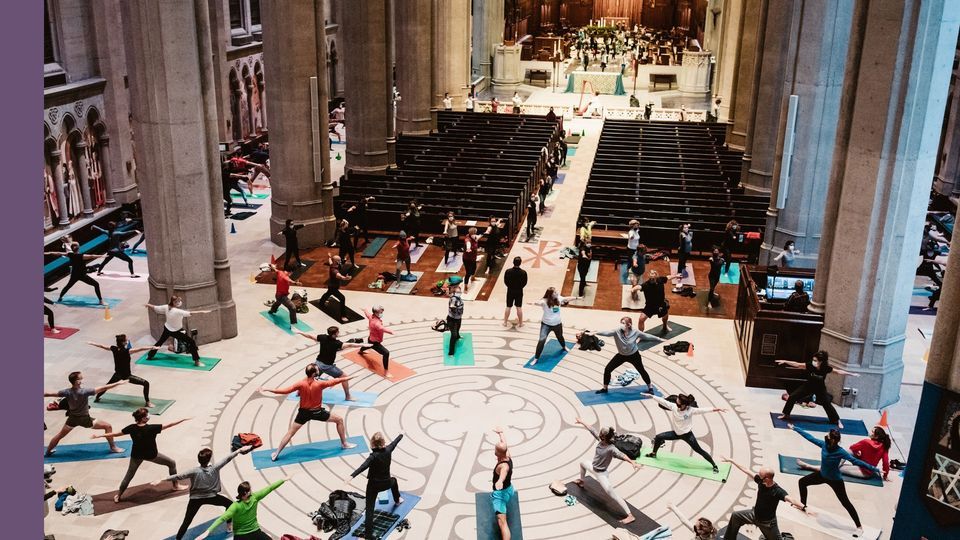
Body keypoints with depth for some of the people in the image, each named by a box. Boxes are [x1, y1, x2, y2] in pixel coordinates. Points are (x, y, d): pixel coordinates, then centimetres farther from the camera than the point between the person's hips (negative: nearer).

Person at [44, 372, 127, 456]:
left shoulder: (67, 392, -16)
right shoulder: (84, 392, -29)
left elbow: (50, 394, -8)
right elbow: (103, 388, -30)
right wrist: (118, 383, -28)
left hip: (72, 419, 5)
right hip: (85, 419, -4)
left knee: (60, 435, 27)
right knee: (108, 427, 6)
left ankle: (48, 452, 41)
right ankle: (113, 447, 10)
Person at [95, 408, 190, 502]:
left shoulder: (132, 428, -18)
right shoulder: (151, 428, -29)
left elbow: (116, 434, -8)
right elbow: (169, 425, -25)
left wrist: (99, 436, 4)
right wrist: (183, 419, -18)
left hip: (136, 455, 4)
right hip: (151, 455, -3)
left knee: (129, 476, 21)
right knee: (172, 464, 15)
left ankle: (118, 496, 27)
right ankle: (176, 485, 23)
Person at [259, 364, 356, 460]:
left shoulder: (301, 384, -20)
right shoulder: (319, 384, -23)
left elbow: (285, 391, -18)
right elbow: (333, 382, -11)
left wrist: (268, 390, -10)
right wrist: (348, 378, 3)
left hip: (304, 412, 2)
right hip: (317, 412, -2)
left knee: (290, 433, 13)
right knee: (339, 420, 15)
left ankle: (276, 453, 15)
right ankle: (344, 443, 23)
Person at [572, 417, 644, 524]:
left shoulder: (611, 449, -35)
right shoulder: (600, 440, -16)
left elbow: (621, 455, -50)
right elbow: (592, 430, -3)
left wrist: (633, 462, -66)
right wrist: (582, 422, 8)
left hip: (601, 473, -9)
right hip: (593, 467, 9)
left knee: (611, 494, -12)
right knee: (582, 463, 33)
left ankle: (630, 516, -12)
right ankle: (581, 481, 64)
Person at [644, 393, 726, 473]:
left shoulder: (690, 410, -23)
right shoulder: (674, 406, -14)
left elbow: (701, 410, -30)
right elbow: (663, 401, -12)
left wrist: (715, 409, -40)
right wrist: (651, 396, -12)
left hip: (687, 434, -5)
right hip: (677, 433, 5)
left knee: (699, 450, -3)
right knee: (658, 437, 4)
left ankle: (714, 465, 10)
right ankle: (654, 454, 30)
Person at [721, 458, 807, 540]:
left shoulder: (778, 491, -34)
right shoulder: (760, 481, -18)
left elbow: (791, 499, -52)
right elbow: (746, 470, -10)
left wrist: (803, 507, -72)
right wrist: (731, 460, -3)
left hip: (767, 522, -6)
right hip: (754, 514, 6)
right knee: (735, 516, 14)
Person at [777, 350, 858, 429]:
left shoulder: (826, 368, -26)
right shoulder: (810, 365, -26)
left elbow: (839, 371, -14)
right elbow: (797, 364, -25)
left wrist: (852, 374, -9)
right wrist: (785, 361, -32)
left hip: (820, 388, -1)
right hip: (808, 386, 1)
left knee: (827, 404, 4)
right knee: (792, 397, -6)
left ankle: (837, 421, 27)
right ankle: (786, 414, 12)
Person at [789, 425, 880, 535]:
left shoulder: (840, 452, -31)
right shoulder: (824, 444, -17)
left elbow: (856, 461, -33)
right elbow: (809, 437, -8)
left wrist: (873, 469, -40)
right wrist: (795, 428, -1)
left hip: (835, 480, -6)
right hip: (822, 475, 6)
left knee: (846, 502, 0)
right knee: (802, 482, 14)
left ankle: (859, 527, 12)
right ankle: (803, 505, 37)